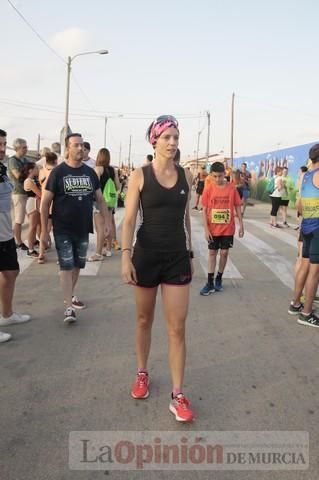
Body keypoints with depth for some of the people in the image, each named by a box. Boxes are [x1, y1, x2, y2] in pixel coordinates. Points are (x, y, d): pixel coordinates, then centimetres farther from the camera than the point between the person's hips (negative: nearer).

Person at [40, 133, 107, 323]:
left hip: (83, 229, 4)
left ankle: (70, 295, 35)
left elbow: (100, 199, 10)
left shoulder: (90, 172, 5)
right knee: (66, 266, -5)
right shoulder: (58, 172, -7)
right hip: (63, 230, -4)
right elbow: (45, 202, -7)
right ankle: (69, 307, -1)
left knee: (78, 265, 15)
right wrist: (44, 230, -10)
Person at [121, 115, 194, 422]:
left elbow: (186, 217, 12)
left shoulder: (184, 175, 4)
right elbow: (129, 220, -8)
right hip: (147, 255, -2)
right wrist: (126, 257, -17)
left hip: (177, 257, 2)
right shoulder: (140, 175, -5)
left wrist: (190, 253, 14)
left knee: (177, 327, 2)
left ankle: (177, 395, 12)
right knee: (144, 319, 15)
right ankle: (142, 374, 37)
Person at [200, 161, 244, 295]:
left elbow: (237, 207, 2)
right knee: (212, 253, 6)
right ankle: (210, 283, 11)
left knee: (224, 253, 8)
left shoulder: (232, 188, -6)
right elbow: (204, 210, -5)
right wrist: (206, 229, -9)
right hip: (213, 229, 0)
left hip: (228, 228, 1)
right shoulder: (208, 188, -7)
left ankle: (219, 279, 25)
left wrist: (241, 225, 2)